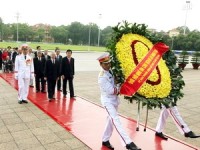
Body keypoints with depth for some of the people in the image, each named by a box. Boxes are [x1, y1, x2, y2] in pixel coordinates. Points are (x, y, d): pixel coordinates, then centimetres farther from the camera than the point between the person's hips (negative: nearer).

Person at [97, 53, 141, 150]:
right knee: (116, 120, -15)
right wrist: (120, 86, -12)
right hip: (107, 100, -8)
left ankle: (105, 140, 30)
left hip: (115, 99, 8)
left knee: (111, 120, 16)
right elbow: (111, 90, -23)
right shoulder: (102, 77, -22)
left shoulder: (112, 71, 1)